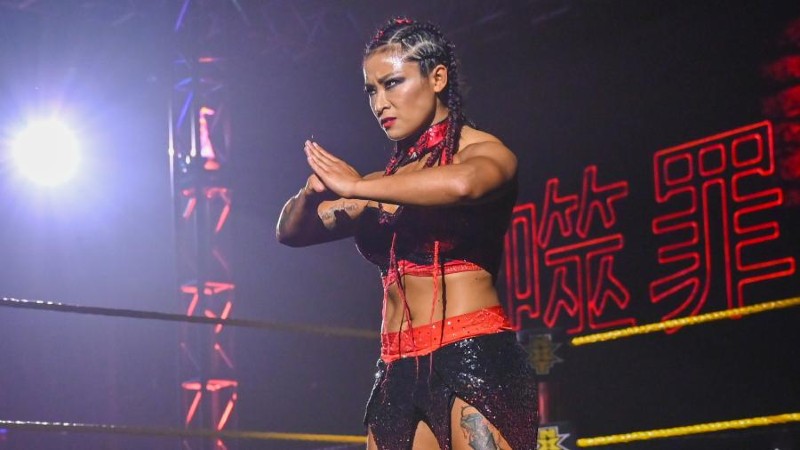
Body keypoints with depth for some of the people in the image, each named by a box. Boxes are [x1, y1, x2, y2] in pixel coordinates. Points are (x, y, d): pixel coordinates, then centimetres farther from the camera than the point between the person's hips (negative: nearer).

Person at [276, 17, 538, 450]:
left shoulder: (481, 151, 2)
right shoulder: (388, 182, 19)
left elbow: (463, 184, -23)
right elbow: (291, 231, 19)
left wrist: (355, 186, -12)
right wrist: (314, 191, -4)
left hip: (475, 356, -6)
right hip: (398, 372, 6)